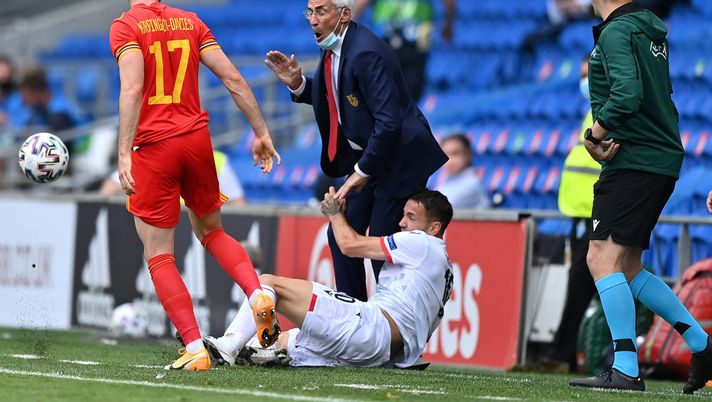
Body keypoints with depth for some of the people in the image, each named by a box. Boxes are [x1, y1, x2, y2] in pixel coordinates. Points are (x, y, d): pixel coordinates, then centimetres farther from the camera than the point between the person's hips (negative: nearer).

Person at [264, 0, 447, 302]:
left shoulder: (366, 53, -27)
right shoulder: (333, 47, 2)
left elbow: (388, 122, -29)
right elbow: (330, 97, 18)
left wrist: (363, 171, -23)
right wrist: (297, 84, -1)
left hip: (399, 159, -10)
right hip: (365, 155, 10)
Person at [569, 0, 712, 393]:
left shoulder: (616, 32, -12)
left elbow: (627, 94, -26)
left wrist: (595, 134, -11)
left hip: (633, 163, -10)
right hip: (662, 158, 10)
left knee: (602, 257, -12)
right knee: (628, 268, 16)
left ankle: (625, 370, -18)